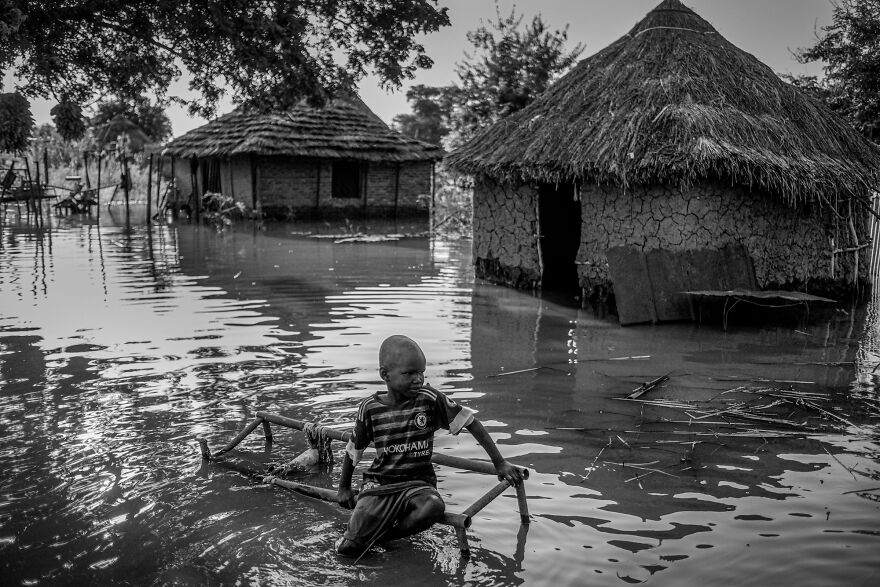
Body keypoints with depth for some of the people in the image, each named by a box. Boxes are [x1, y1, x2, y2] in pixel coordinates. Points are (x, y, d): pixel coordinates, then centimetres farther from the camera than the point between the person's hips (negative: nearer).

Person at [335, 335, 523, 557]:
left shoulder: (430, 400, -8)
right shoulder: (370, 408, -5)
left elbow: (471, 423, -4)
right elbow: (354, 449, 11)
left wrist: (499, 463, -6)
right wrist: (343, 487, 20)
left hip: (418, 482, 1)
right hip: (379, 483, -1)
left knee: (434, 507, -35)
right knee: (348, 547, -20)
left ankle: (383, 534, -10)